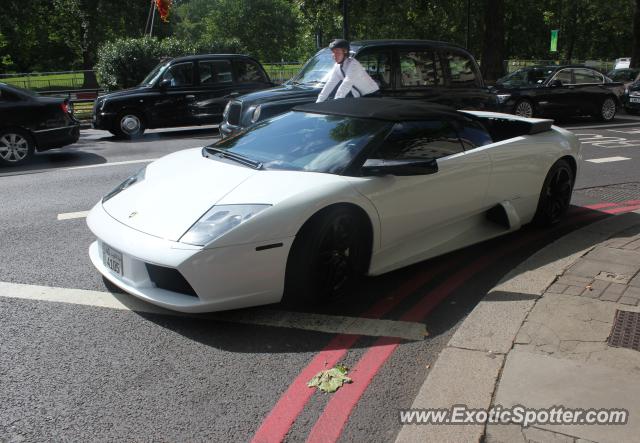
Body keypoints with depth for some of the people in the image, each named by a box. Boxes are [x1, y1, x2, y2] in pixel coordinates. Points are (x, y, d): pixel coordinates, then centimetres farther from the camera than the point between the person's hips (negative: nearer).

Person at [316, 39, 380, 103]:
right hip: (359, 97, 7)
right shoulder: (337, 66, -2)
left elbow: (347, 84, -33)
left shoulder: (353, 64, -24)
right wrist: (319, 101, -7)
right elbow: (330, 84, -1)